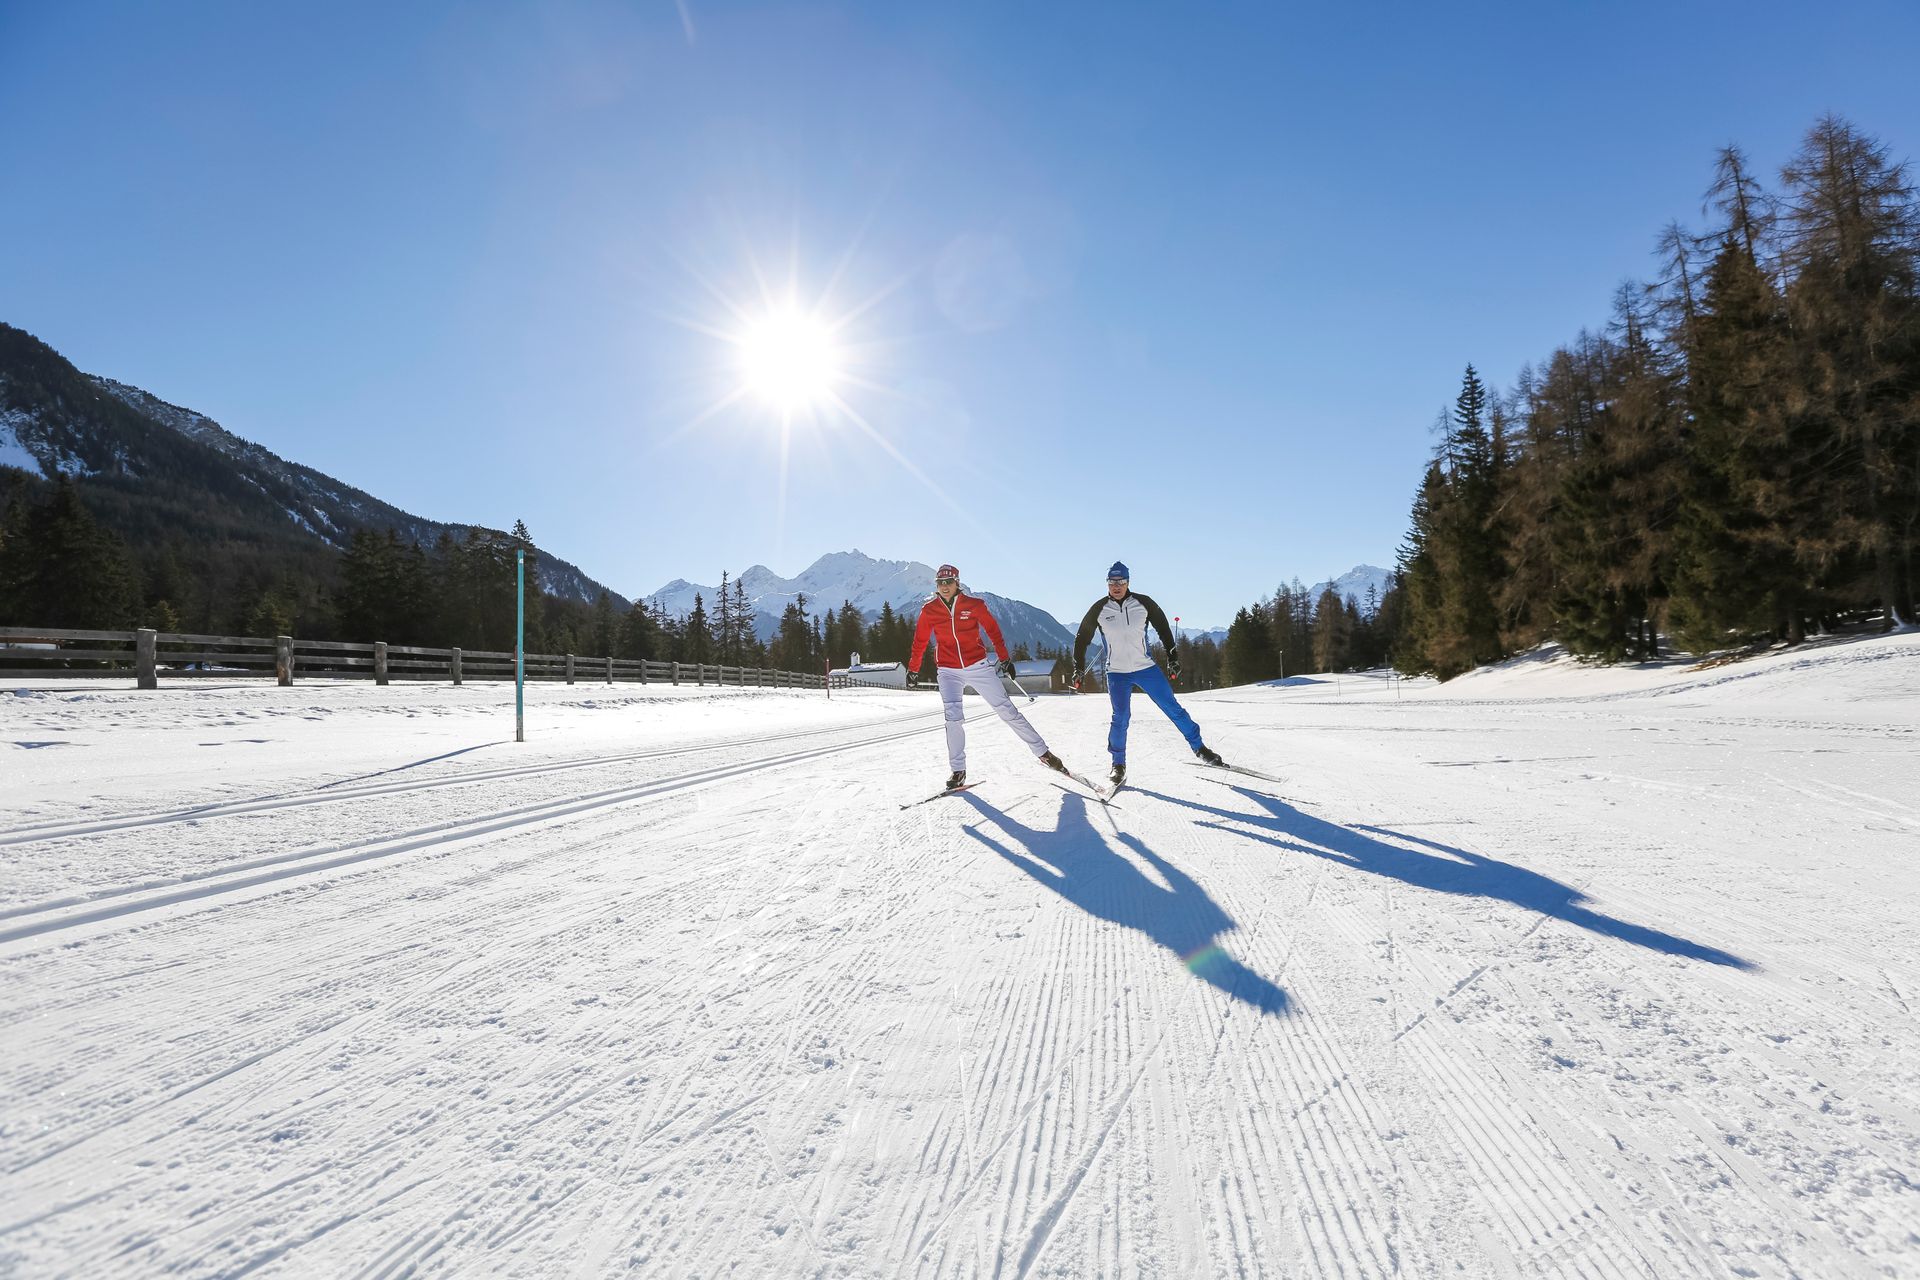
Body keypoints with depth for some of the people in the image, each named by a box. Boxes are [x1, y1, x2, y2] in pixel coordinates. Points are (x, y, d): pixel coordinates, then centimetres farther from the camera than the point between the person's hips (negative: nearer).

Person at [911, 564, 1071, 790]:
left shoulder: (973, 604, -6)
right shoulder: (929, 610, -2)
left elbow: (993, 630, 5)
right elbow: (920, 641, 10)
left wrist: (1005, 659, 9)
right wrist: (913, 668, 15)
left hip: (978, 667, -1)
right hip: (949, 672, 1)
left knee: (1007, 710, 1)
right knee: (953, 717, -14)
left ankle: (1042, 752, 11)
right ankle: (958, 771, -2)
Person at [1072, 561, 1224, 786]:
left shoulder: (1143, 603, -4)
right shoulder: (1099, 609, -4)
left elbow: (1163, 628, 9)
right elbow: (1082, 639, 6)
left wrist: (1172, 656, 4)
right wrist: (1078, 668, 3)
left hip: (1146, 667, 1)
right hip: (1117, 673, -1)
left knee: (1173, 707, 1)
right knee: (1121, 717, -14)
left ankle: (1199, 748, 15)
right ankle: (1118, 764, 2)